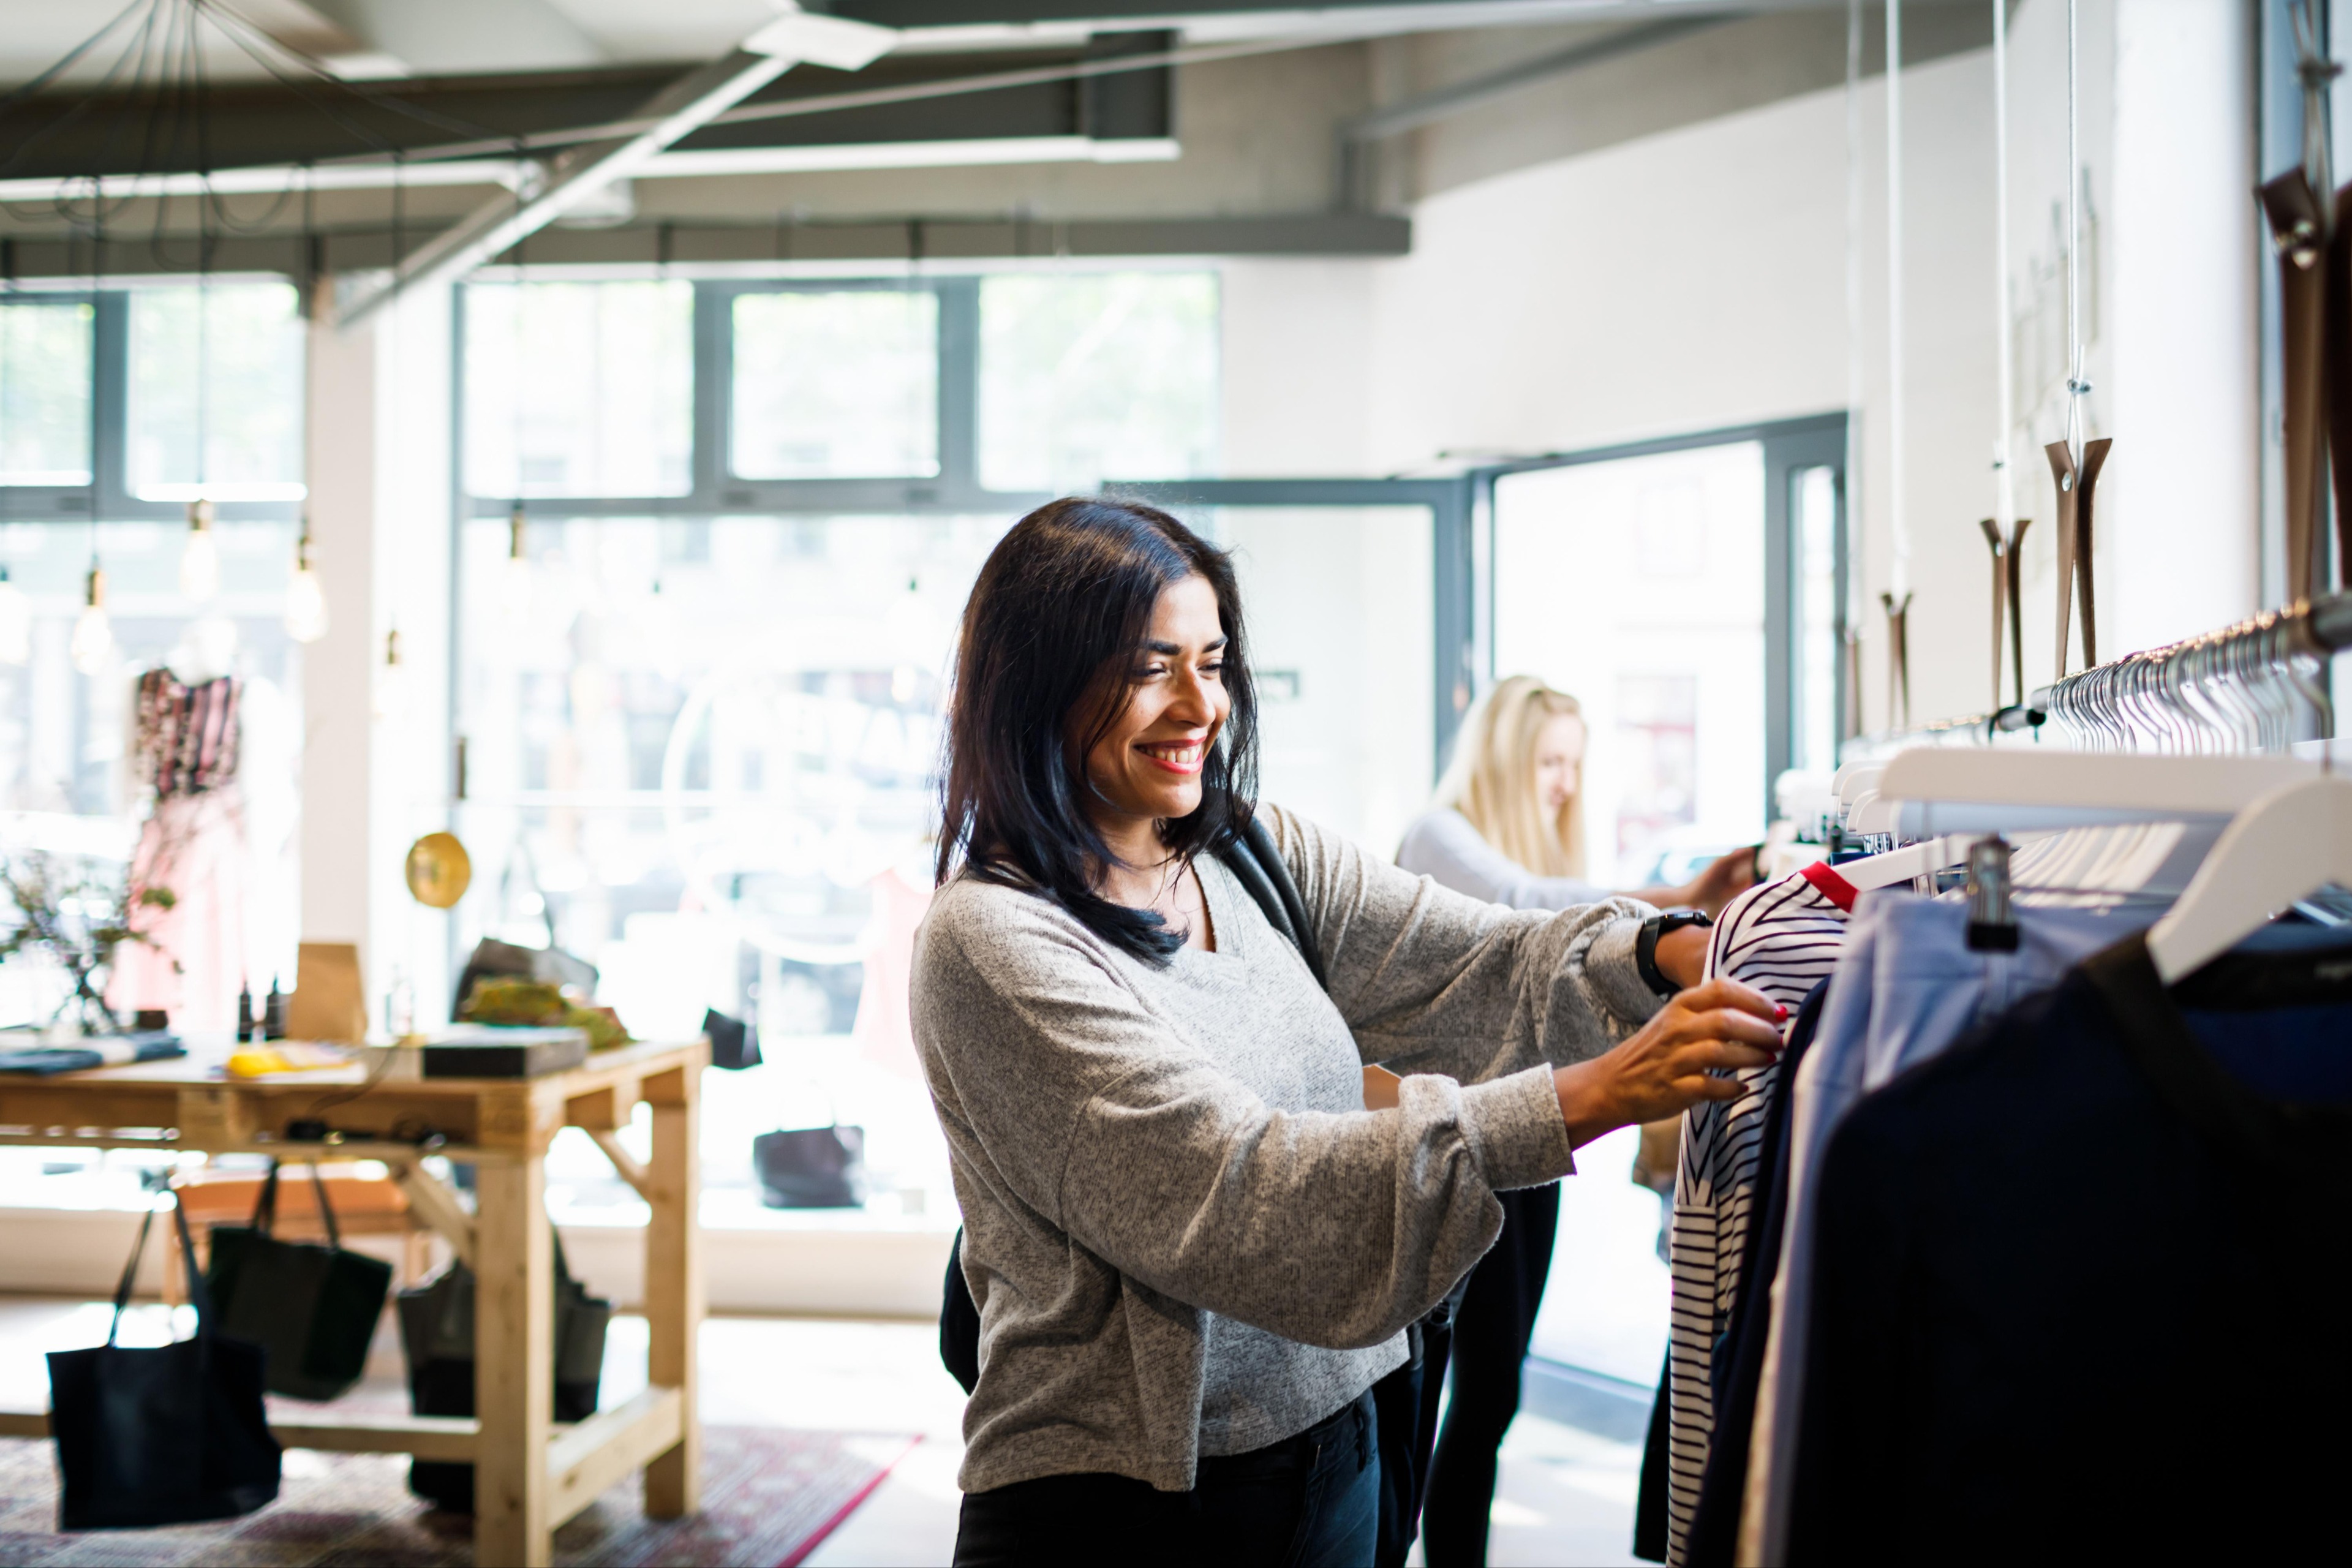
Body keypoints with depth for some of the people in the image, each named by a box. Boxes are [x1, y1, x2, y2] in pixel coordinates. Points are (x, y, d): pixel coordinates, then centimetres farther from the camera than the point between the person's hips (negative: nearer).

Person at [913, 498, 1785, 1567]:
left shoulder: (1258, 856, 4)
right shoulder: (991, 939, -17)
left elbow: (1478, 965, -5)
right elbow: (1224, 1189, -26)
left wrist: (1670, 957, -27)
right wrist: (1590, 1098, -31)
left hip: (1330, 1452, 6)